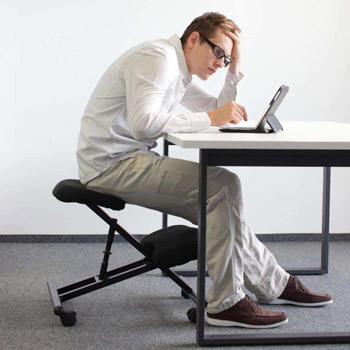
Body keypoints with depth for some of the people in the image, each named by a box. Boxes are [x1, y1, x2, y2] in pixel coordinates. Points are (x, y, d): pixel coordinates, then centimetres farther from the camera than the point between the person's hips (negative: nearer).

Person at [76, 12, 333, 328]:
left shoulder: (182, 71, 16)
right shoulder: (157, 57, -15)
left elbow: (220, 114, 19)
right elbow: (143, 124, -30)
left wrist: (234, 68, 8)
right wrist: (209, 118, -26)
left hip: (133, 159, 10)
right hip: (111, 164, -10)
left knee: (218, 205, 8)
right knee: (222, 186, -17)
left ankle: (274, 283, 22)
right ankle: (226, 303, -13)